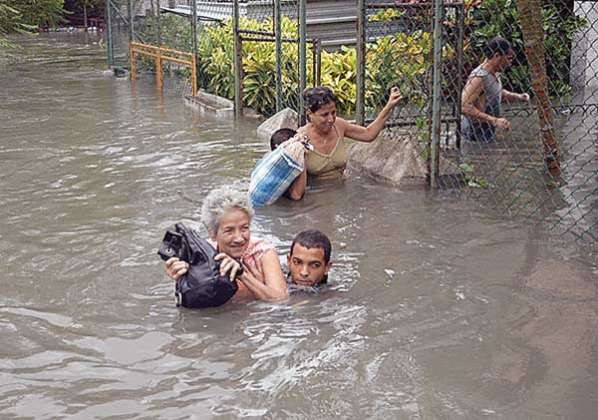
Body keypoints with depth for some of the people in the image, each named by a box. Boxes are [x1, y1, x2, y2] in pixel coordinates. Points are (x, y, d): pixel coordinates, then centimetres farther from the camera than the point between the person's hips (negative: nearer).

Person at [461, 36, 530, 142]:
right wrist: (494, 121, -31)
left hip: (488, 134, 9)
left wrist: (517, 96, 8)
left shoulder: (495, 73, 7)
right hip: (476, 136, -9)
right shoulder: (479, 77, -22)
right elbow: (464, 107, -31)